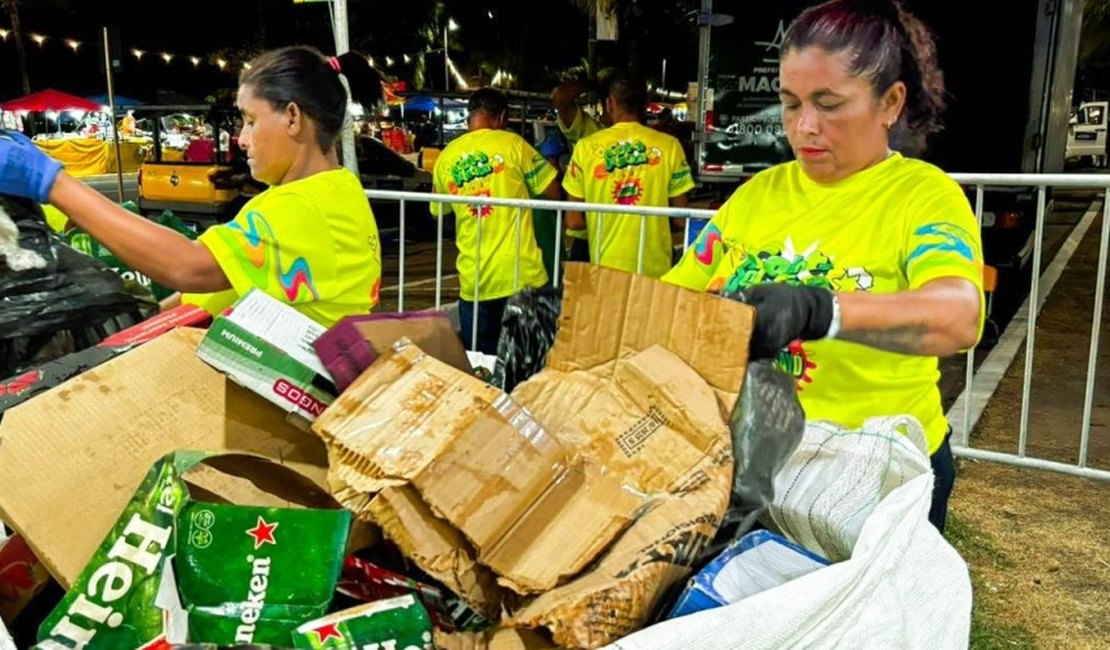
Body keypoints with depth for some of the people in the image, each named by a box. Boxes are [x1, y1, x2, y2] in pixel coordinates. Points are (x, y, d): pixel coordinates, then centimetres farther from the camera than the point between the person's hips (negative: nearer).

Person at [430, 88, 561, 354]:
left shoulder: (446, 157, 6)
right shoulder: (512, 143, -4)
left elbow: (438, 213, 20)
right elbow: (553, 193, 0)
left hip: (473, 280, 3)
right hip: (522, 275, -3)